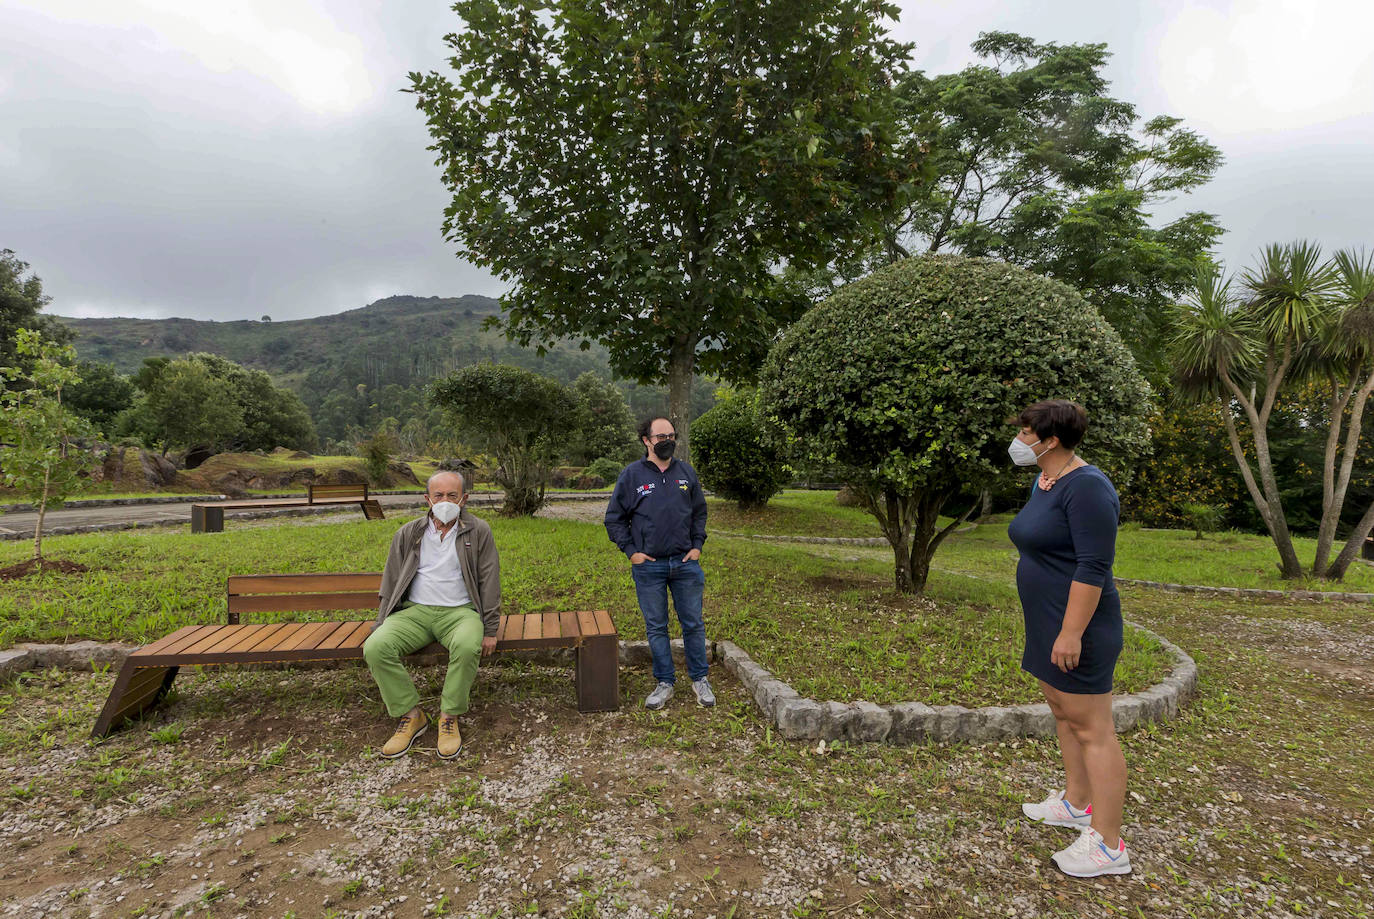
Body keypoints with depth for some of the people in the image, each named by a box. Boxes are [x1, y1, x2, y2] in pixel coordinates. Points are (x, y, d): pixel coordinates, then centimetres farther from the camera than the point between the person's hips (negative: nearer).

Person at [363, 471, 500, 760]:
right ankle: (411, 714, -6)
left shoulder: (478, 532, 4)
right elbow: (390, 584, 15)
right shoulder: (408, 534, 11)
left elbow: (489, 581, 2)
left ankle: (449, 716, -13)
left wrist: (490, 630, -5)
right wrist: (380, 627, 6)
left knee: (467, 646, -36)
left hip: (460, 611, -3)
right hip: (415, 611, 3)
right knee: (375, 648, -24)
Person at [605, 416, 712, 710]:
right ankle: (665, 683, 23)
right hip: (648, 567, -1)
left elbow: (699, 512, 15)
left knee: (693, 624, 10)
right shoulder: (631, 474, -3)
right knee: (656, 627, 9)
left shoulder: (687, 473, 5)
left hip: (685, 563, 2)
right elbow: (614, 518, 2)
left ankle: (700, 679, 26)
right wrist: (631, 551, -5)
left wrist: (697, 545, 4)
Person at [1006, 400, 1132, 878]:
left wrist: (1071, 632, -24)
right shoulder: (1043, 483, 10)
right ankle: (1076, 803, 37)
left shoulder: (1086, 487, -20)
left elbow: (1093, 566, -24)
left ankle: (1108, 845, 12)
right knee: (1063, 712, 20)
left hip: (1075, 627, -10)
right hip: (1048, 623, 10)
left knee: (1092, 730, 0)